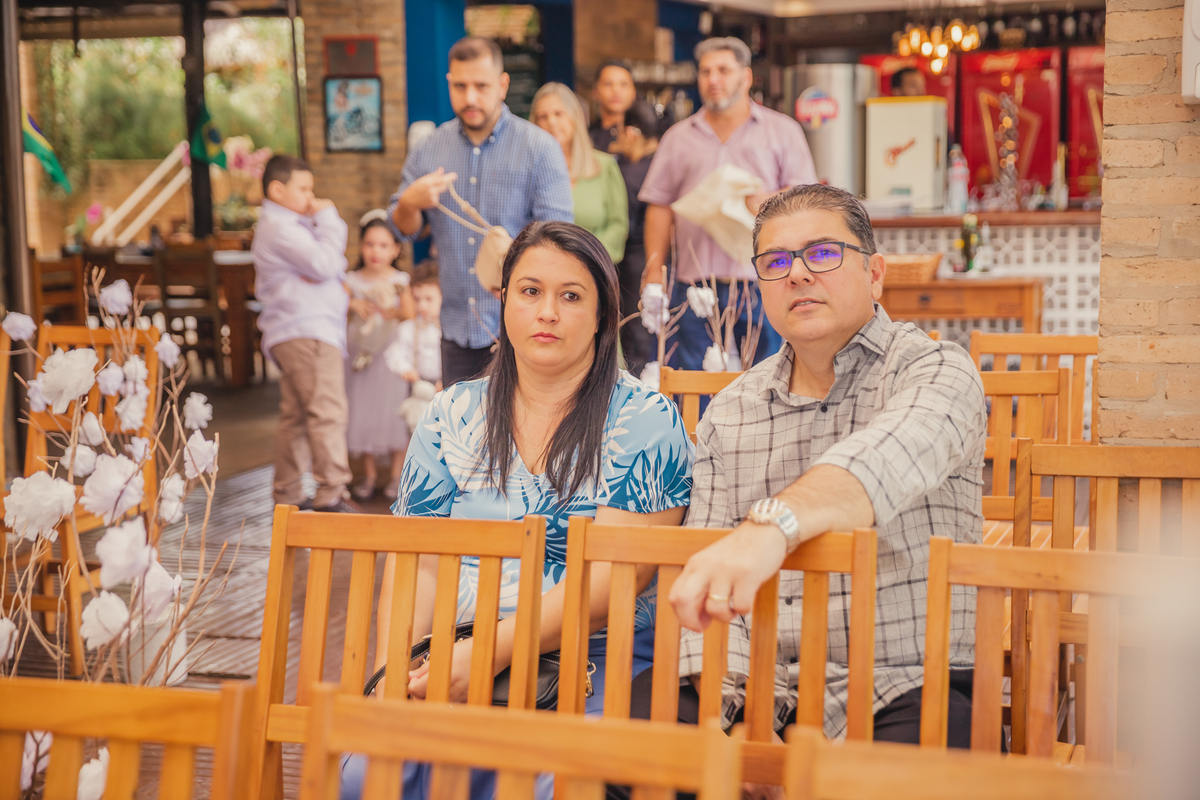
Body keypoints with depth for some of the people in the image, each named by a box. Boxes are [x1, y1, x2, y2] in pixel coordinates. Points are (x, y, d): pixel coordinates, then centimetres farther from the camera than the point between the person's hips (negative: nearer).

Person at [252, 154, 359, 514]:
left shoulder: (290, 225, 25)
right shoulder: (281, 228, -9)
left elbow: (334, 265, 20)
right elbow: (325, 263, -19)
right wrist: (327, 218, -7)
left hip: (292, 335, 11)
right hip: (307, 332, -11)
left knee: (294, 416, 13)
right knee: (328, 411, -15)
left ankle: (287, 493, 18)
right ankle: (331, 493, -19)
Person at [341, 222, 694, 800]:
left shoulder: (646, 422, 1)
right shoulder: (451, 417, 13)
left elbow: (613, 574, -10)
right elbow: (417, 561, 9)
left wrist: (492, 651, -21)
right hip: (453, 664, 3)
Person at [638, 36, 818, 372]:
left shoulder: (783, 131, 11)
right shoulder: (679, 137, 17)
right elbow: (659, 206, 13)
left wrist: (768, 202, -17)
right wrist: (653, 270, 3)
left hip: (762, 283, -2)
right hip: (693, 283, 2)